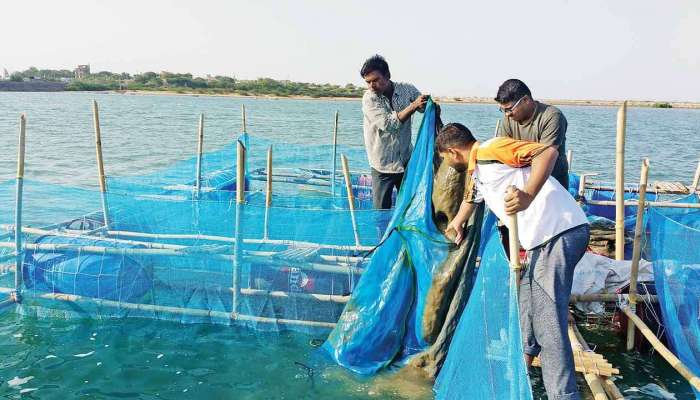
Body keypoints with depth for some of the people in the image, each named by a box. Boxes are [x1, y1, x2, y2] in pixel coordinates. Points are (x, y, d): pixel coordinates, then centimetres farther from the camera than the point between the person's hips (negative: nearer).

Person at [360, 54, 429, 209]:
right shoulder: (369, 99, -13)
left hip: (406, 161, 3)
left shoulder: (407, 90, -4)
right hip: (383, 165, -3)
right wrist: (413, 106, -29)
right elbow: (388, 124, -23)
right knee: (381, 211, 0)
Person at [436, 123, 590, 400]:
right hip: (544, 239, 11)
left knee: (548, 322, -9)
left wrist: (528, 196, -33)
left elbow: (548, 151, -21)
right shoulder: (476, 173, 21)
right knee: (527, 301, 27)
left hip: (559, 232, -11)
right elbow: (470, 198, 43)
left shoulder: (490, 150, -10)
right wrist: (457, 223, 62)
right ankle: (525, 357, 47)